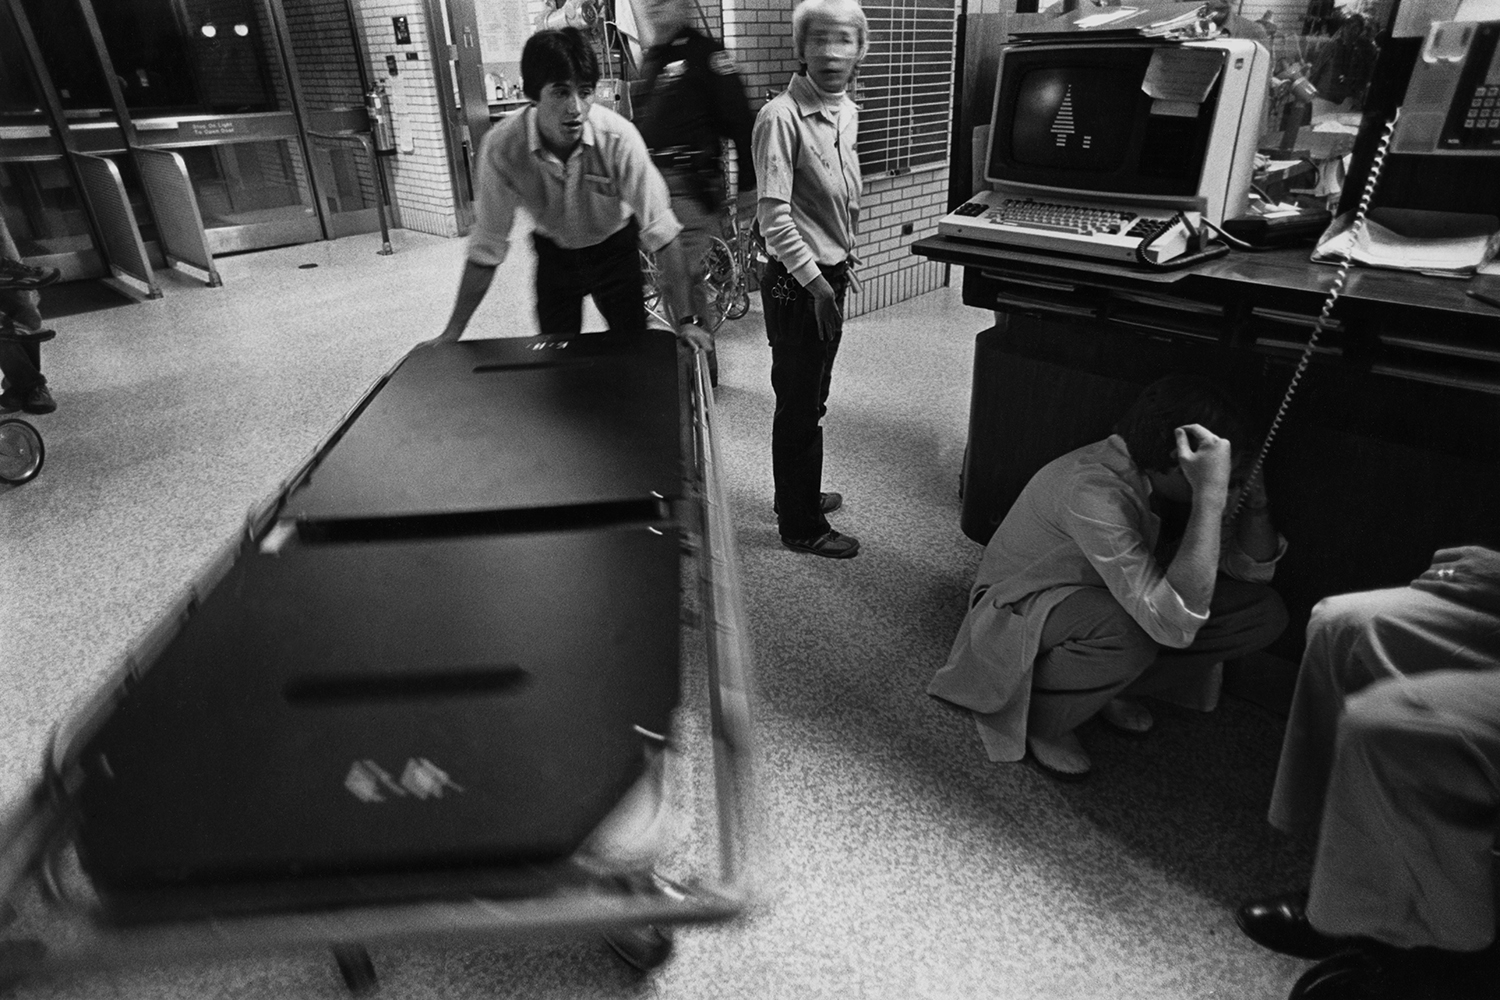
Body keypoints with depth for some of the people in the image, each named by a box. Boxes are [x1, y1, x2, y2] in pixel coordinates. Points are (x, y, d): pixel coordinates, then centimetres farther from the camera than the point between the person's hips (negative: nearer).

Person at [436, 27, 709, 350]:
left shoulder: (619, 137, -29)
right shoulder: (501, 148, -26)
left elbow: (660, 230, -26)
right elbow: (486, 249, -18)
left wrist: (685, 320, -30)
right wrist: (452, 334, -18)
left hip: (615, 248, -1)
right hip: (553, 254, 1)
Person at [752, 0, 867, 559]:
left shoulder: (846, 113, 8)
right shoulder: (781, 117, -18)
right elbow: (773, 216, -22)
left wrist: (842, 263, 14)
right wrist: (816, 285, -21)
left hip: (830, 275, 8)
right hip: (797, 283, -8)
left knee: (809, 400, 19)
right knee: (800, 405, 2)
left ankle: (800, 495, 37)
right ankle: (801, 527, 17)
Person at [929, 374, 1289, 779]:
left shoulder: (1155, 474, -10)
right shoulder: (1092, 491, -34)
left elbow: (1253, 569, 2)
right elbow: (1176, 625, -42)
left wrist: (1255, 501, -18)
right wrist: (1211, 495, -41)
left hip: (1103, 602, 8)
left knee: (1264, 612, -5)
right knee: (1126, 635, -41)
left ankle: (1109, 685, 8)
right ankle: (1036, 717, -10)